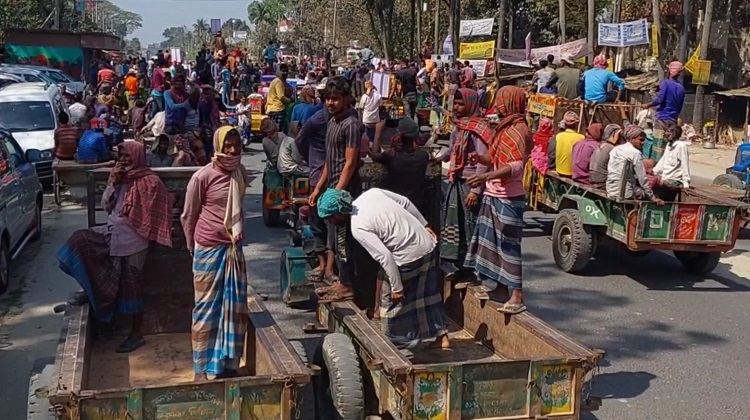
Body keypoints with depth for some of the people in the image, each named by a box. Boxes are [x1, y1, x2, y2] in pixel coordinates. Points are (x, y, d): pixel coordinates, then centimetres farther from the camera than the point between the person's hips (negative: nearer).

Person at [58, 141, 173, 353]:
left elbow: (150, 216, -14)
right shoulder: (119, 177, 7)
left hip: (132, 240, -7)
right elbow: (106, 206, 6)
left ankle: (136, 334, 13)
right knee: (79, 241, -6)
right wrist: (113, 183, -7)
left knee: (130, 287, 0)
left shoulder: (149, 181, -14)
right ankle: (91, 290, 9)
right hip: (112, 232, 7)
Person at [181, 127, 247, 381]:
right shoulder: (203, 176, -13)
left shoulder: (241, 173, 4)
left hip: (234, 248, 6)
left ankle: (227, 365, 20)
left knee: (235, 307, 8)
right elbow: (188, 216, -3)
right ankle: (200, 369, 12)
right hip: (209, 250, -5)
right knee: (206, 308, 2)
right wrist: (193, 247, 4)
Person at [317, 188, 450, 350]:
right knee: (428, 293, 21)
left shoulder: (358, 228, -19)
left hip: (409, 257, -8)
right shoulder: (370, 193, 0)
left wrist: (397, 288, -14)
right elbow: (406, 202, 8)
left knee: (392, 300, 12)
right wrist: (424, 225, 17)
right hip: (428, 243, 8)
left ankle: (392, 344, 26)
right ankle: (442, 337, 29)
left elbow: (385, 257, -23)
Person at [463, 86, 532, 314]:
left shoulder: (519, 130, -15)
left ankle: (517, 296, -5)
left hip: (509, 199, -9)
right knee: (492, 241, 14)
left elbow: (516, 166, -26)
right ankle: (497, 286, 25)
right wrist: (480, 158, -2)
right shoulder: (505, 127, 14)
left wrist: (486, 176, -37)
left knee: (509, 244, -8)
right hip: (493, 195, 10)